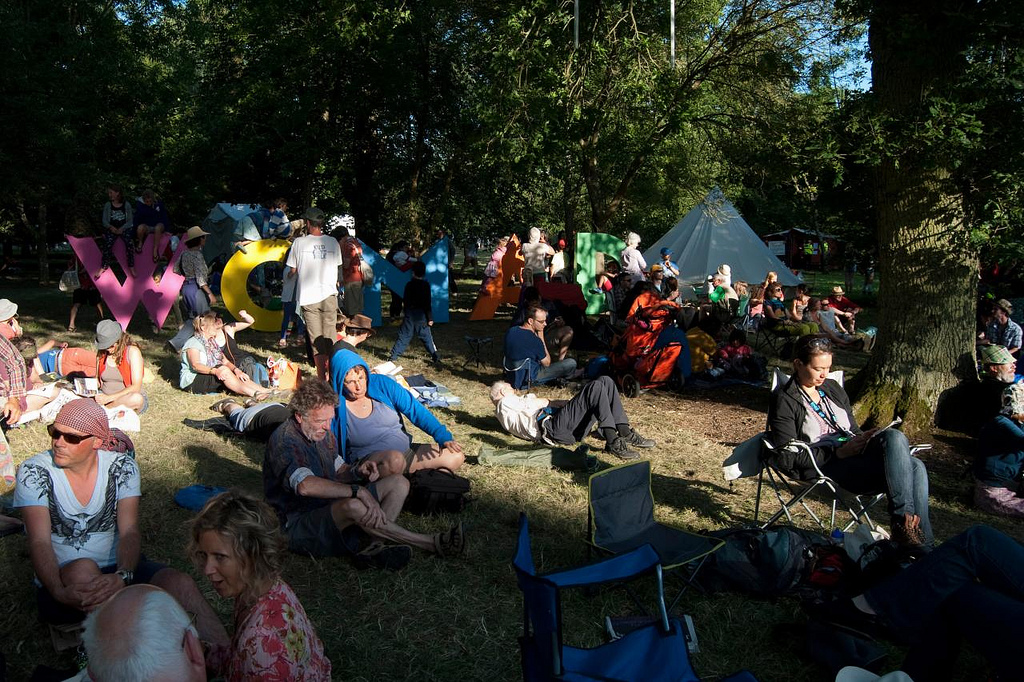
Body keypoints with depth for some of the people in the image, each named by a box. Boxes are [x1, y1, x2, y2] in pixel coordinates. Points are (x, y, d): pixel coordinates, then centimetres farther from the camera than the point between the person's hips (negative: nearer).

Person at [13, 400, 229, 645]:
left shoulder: (121, 467, -3)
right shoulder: (34, 472, -6)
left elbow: (129, 531, -11)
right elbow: (40, 542, -16)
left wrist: (122, 576, -32)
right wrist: (58, 592, -34)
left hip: (118, 570, 1)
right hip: (64, 580, -1)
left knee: (180, 583, -27)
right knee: (83, 569, -37)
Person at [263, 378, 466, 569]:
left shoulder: (323, 433, 9)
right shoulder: (283, 441, -19)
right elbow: (305, 485, -36)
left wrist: (359, 473, -5)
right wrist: (358, 491, -38)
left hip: (333, 508, 9)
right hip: (300, 526, -9)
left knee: (398, 482, -1)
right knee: (353, 505, -40)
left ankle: (368, 546, -25)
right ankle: (432, 543, -24)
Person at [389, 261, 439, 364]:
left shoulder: (409, 285, -1)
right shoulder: (426, 285, -7)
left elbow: (405, 300, 7)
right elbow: (427, 303, -9)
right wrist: (430, 318, -7)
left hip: (410, 314, 1)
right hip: (421, 315, -1)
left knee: (403, 336, 6)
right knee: (426, 336, 6)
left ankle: (394, 356, 4)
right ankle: (435, 356, 8)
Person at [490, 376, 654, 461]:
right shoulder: (505, 403, 16)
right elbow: (530, 406, -2)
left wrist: (568, 402, 10)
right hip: (551, 428, -9)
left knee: (605, 381, -2)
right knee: (596, 387, -23)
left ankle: (625, 433, -9)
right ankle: (612, 442, -32)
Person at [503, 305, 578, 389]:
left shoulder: (510, 331, -5)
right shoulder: (534, 340, -26)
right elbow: (547, 363, -9)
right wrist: (541, 337, -9)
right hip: (528, 379, -8)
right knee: (571, 363, -9)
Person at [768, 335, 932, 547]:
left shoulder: (832, 388, 21)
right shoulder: (784, 400, -1)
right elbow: (787, 458, -8)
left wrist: (865, 439, 1)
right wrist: (838, 453, -16)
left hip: (855, 457, 8)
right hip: (824, 468, -7)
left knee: (916, 466, -22)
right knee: (894, 438, -28)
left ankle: (922, 546, -23)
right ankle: (903, 521, -30)